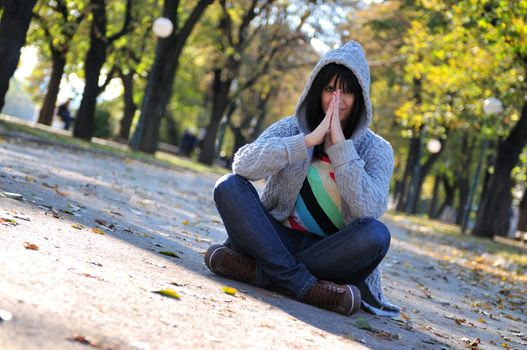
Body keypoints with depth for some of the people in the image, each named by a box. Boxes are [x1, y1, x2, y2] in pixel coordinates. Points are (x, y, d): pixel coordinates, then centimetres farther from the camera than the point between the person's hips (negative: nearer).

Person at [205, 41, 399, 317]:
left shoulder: (376, 150, 0)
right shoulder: (292, 127, 3)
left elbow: (368, 209, -19)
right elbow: (243, 164, -16)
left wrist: (340, 145, -20)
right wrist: (309, 140, -22)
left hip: (333, 252, -1)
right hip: (280, 238, 1)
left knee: (376, 234, -32)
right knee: (229, 186, -21)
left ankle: (257, 271, -28)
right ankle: (304, 285, -31)